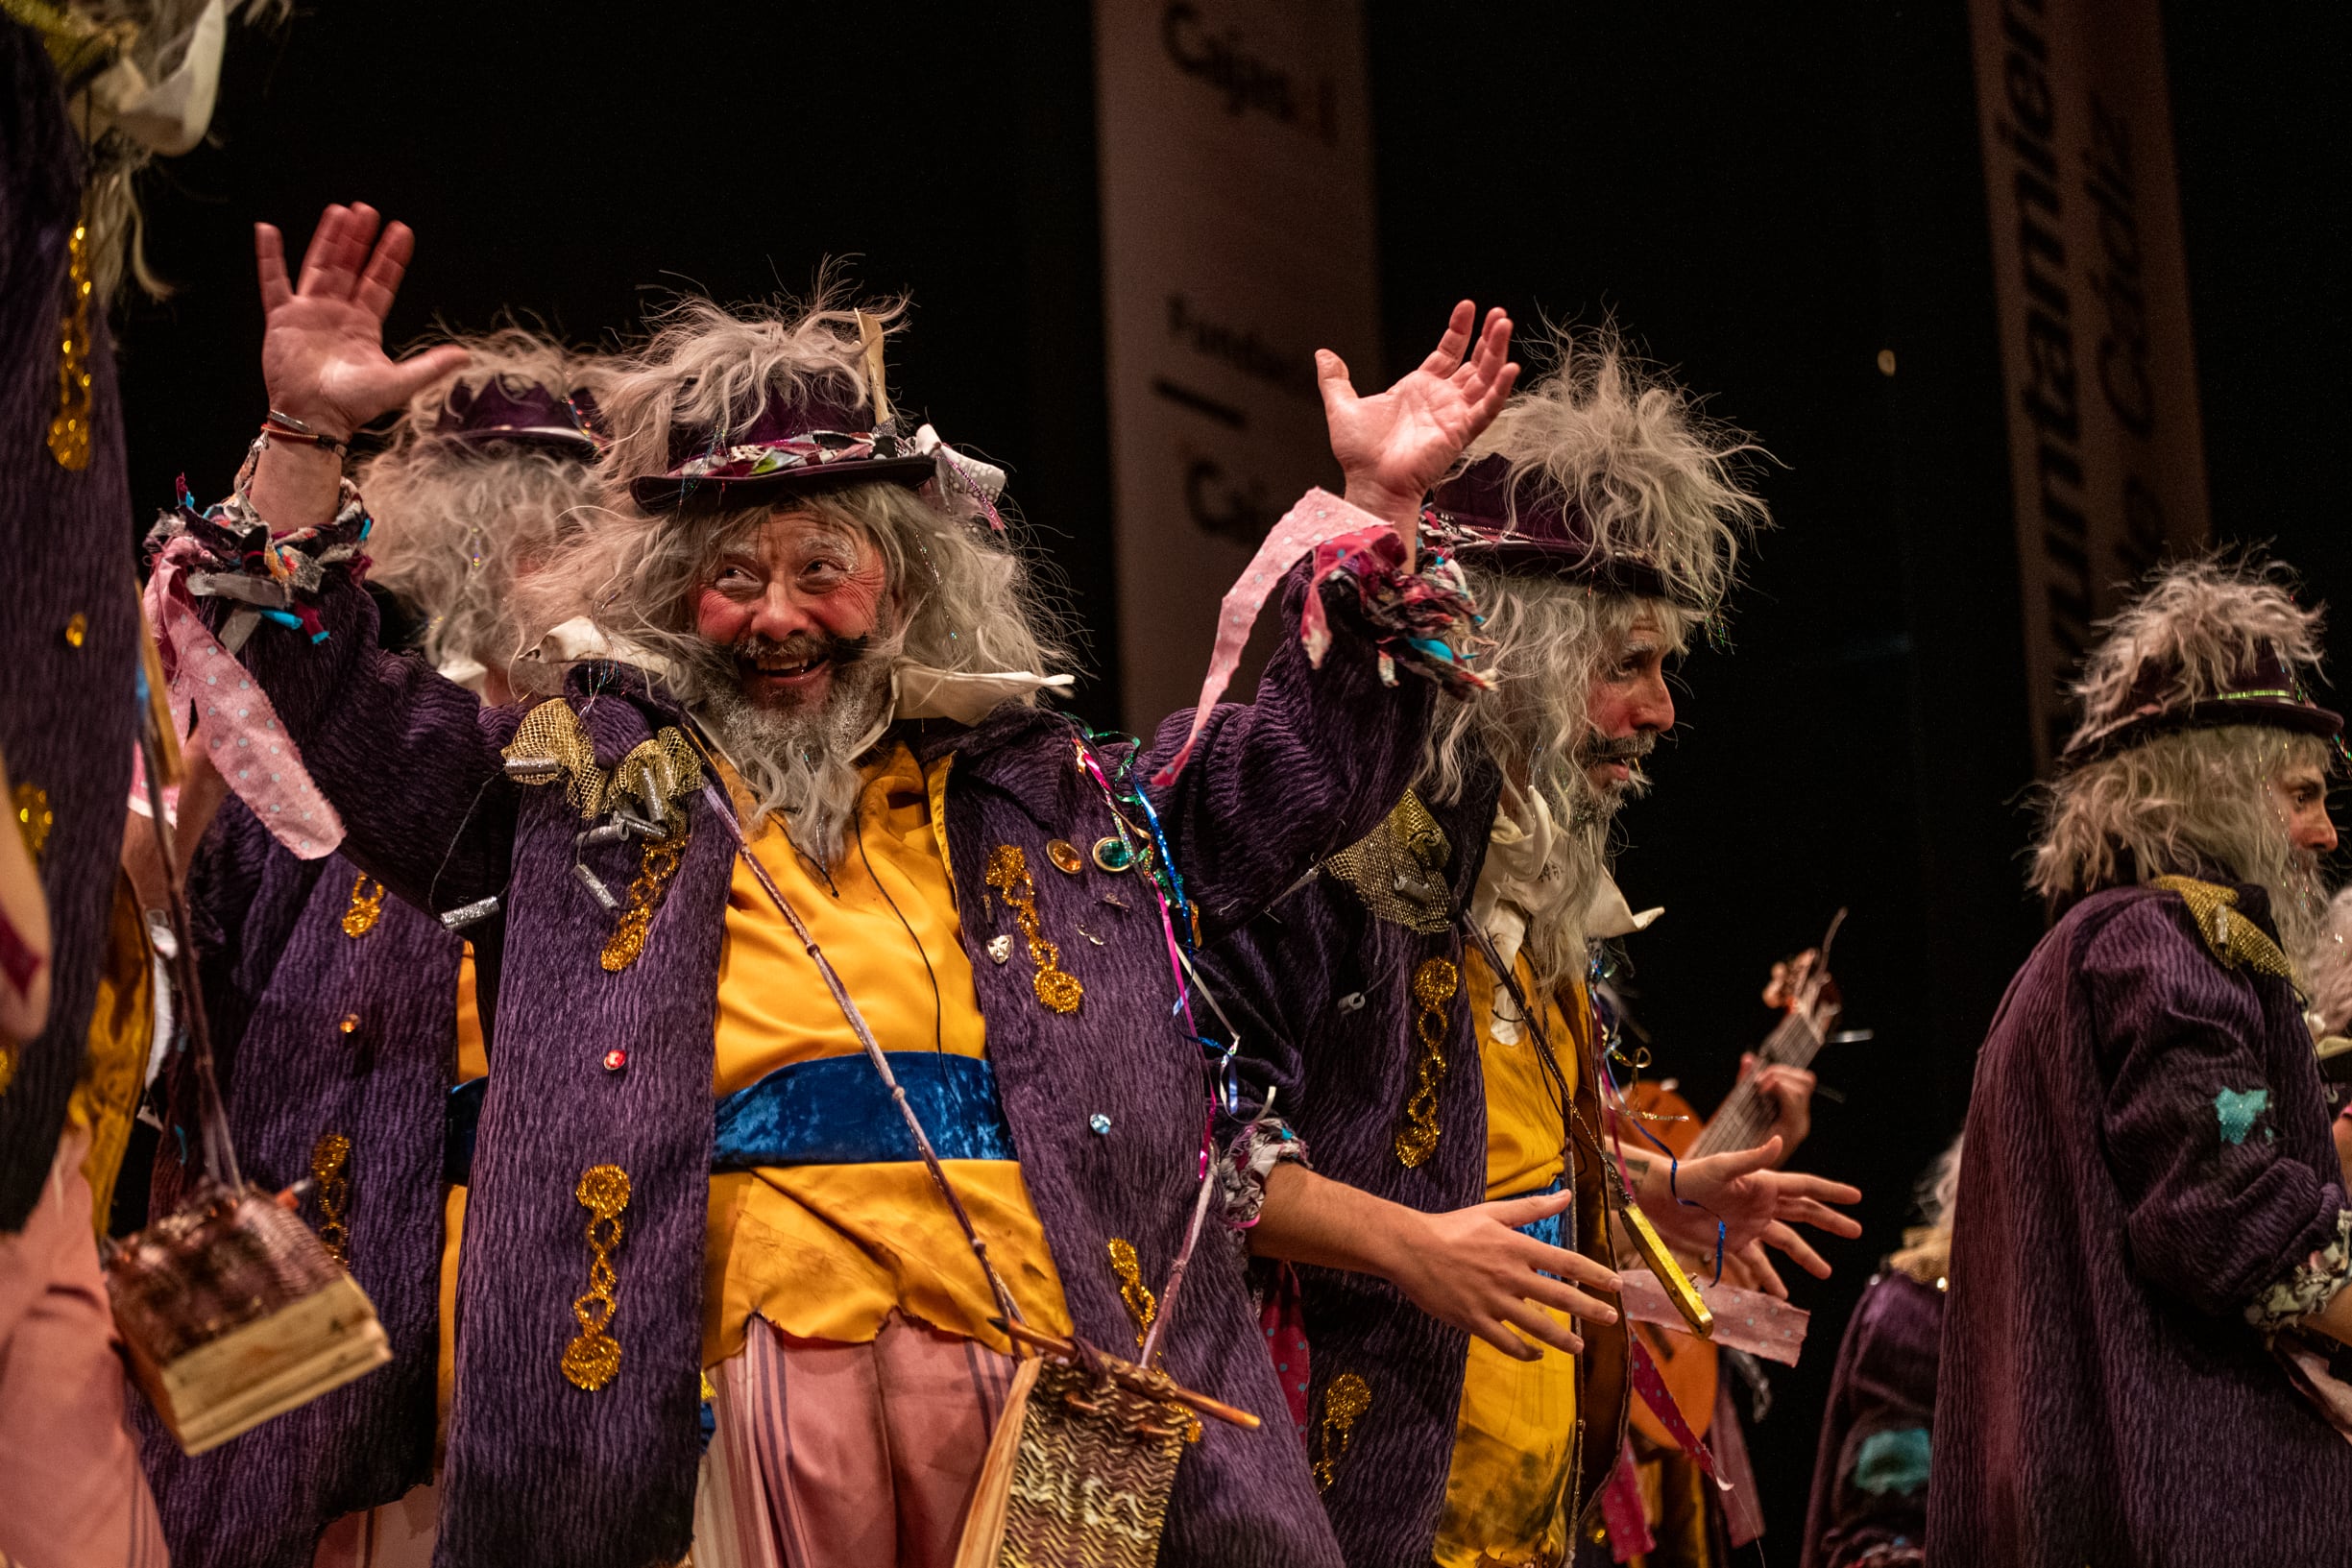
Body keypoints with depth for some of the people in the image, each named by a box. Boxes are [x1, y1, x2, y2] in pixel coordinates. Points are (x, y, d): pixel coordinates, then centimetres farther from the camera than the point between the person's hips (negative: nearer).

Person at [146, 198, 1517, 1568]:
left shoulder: (1042, 791, 19)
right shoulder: (592, 781, 15)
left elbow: (1308, 760, 21)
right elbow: (343, 712, 9)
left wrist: (1377, 507, 12)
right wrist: (307, 443, -3)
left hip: (1025, 1348, 2)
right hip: (753, 1340, -1)